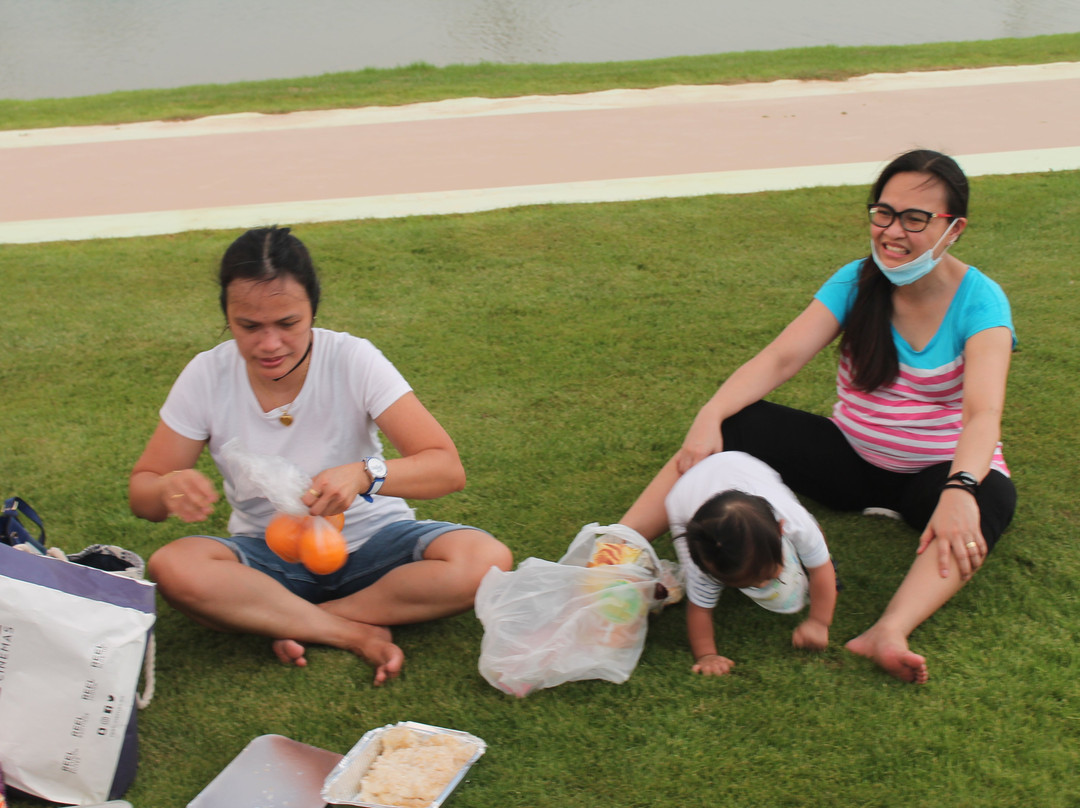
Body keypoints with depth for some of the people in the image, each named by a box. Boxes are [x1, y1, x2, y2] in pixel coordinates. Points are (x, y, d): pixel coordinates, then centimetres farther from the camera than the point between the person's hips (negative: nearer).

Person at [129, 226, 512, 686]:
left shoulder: (354, 360, -17)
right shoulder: (207, 376, -11)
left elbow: (448, 469, -21)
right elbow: (141, 490, -5)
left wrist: (366, 475, -42)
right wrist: (169, 489, -31)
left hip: (370, 543, 0)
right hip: (267, 556, 1)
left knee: (486, 560, -28)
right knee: (172, 568, -30)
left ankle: (290, 622, -18)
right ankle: (359, 635, -21)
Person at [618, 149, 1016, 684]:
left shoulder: (979, 302, -16)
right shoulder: (856, 283, -7)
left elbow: (982, 411, -31)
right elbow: (780, 358, -18)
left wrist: (959, 490, -50)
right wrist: (711, 415, -35)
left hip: (938, 474, -2)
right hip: (851, 460, 2)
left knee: (992, 500, -37)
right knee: (736, 425, -20)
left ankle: (890, 632, -58)